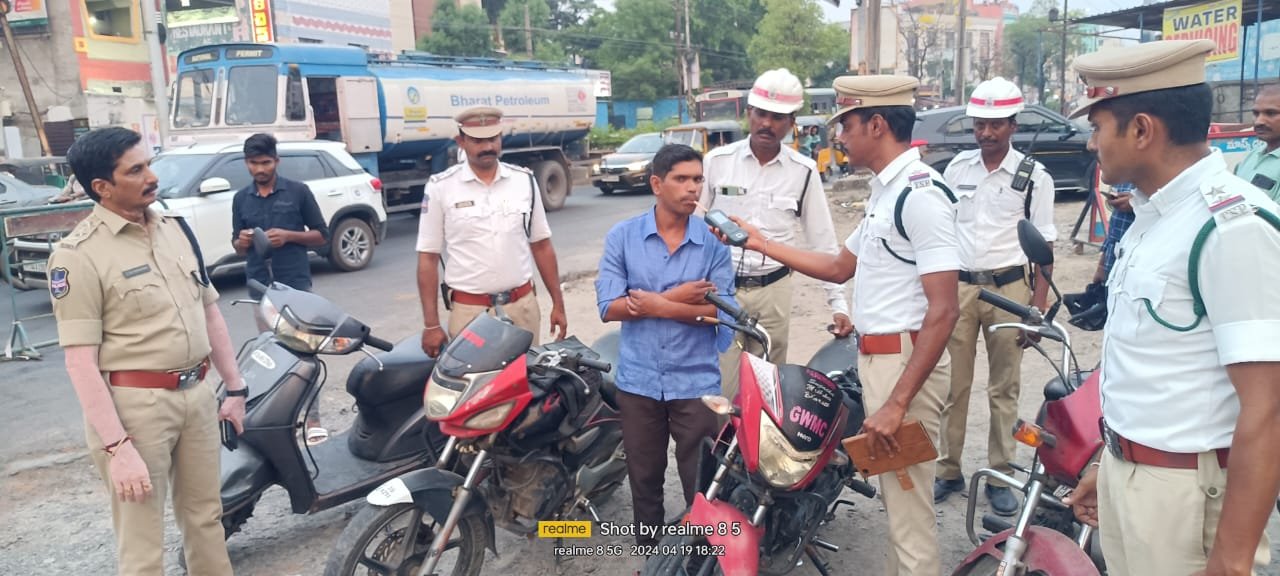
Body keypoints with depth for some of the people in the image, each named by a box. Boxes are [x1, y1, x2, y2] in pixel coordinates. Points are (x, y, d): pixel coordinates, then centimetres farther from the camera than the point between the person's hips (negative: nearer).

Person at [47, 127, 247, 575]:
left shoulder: (175, 228, 8)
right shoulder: (79, 254, -13)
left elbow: (209, 312, 15)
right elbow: (81, 361, -15)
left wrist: (234, 388, 14)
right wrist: (117, 447, -20)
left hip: (196, 393, 6)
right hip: (135, 404, -6)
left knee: (206, 517, 19)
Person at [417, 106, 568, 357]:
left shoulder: (524, 181, 4)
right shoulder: (441, 187, -3)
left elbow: (541, 245, 10)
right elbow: (428, 258, -2)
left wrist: (558, 303, 8)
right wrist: (431, 324, -5)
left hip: (522, 306, 3)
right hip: (469, 311, -2)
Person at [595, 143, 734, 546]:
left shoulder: (713, 241, -3)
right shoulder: (621, 236, -2)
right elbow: (609, 307, -11)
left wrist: (656, 305, -17)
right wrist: (676, 297, -16)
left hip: (695, 381, -1)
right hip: (638, 380, 2)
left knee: (701, 484, 6)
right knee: (644, 479, 17)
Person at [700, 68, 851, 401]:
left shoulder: (803, 172, 1)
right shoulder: (717, 161, -1)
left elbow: (823, 241, 5)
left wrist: (838, 303, 0)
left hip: (773, 290, 1)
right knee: (721, 388, -1)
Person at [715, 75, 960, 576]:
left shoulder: (920, 192, -16)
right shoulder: (886, 191, 15)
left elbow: (944, 310, -22)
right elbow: (840, 268, 25)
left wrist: (897, 403, -25)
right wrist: (762, 244, 22)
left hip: (905, 361, -10)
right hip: (877, 359, 10)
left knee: (910, 510, -2)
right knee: (895, 501, 19)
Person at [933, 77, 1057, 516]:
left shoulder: (1034, 176, -2)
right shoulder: (956, 168, 7)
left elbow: (1043, 245, -1)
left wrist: (1038, 307, -8)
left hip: (1008, 287, -2)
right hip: (957, 286, 2)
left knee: (1004, 389, 7)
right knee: (952, 385, 6)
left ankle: (1000, 477, 17)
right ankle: (948, 470, 17)